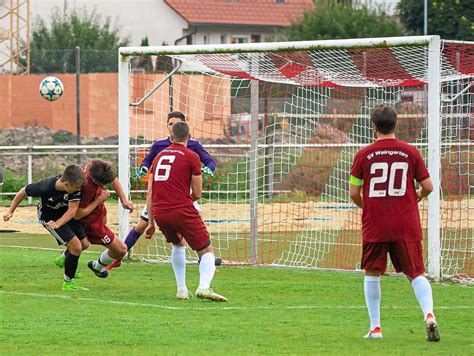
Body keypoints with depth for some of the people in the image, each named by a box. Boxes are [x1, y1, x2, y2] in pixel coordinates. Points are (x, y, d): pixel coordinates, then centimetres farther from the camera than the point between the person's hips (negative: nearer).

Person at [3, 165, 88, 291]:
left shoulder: (76, 185, -28)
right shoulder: (45, 187, -36)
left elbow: (72, 209, -25)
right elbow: (23, 192, -18)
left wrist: (57, 224, -39)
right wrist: (10, 211, -11)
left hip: (66, 215, 5)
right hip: (49, 217, -5)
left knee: (84, 244, 12)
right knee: (76, 247, -15)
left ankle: (63, 260, 42)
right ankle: (68, 283, 1)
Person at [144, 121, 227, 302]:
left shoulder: (159, 156, 17)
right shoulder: (191, 157, 1)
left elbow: (149, 193, 16)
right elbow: (197, 193, 3)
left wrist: (151, 223, 20)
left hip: (159, 212, 5)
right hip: (183, 210, -5)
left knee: (178, 244, 31)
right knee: (207, 251, 4)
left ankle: (181, 290, 23)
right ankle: (204, 286, -23)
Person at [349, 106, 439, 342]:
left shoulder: (364, 155, -2)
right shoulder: (410, 152, 1)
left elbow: (354, 192, 0)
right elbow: (428, 187, 4)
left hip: (374, 226, -1)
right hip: (406, 225, 1)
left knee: (372, 274, 13)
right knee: (416, 273, 5)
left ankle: (375, 327, 10)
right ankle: (429, 315, -18)